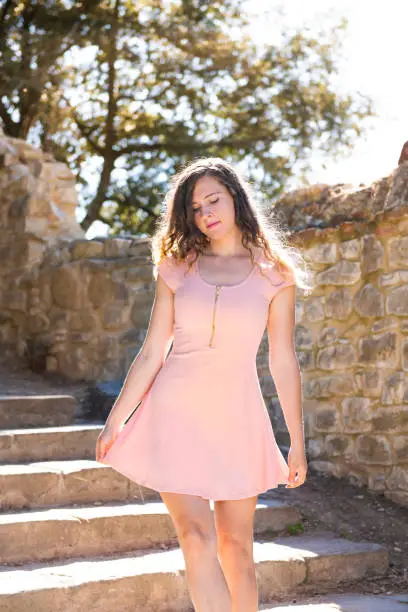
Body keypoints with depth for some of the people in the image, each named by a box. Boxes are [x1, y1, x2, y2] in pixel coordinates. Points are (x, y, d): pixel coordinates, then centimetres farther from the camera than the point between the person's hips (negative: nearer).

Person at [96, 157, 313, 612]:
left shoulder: (274, 274, 2)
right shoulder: (176, 268, 5)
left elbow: (283, 362, 2)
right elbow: (151, 354, 7)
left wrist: (297, 444, 3)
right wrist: (115, 421, 5)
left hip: (237, 417, 0)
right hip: (177, 415, 0)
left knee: (236, 548, 6)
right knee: (198, 541, -10)